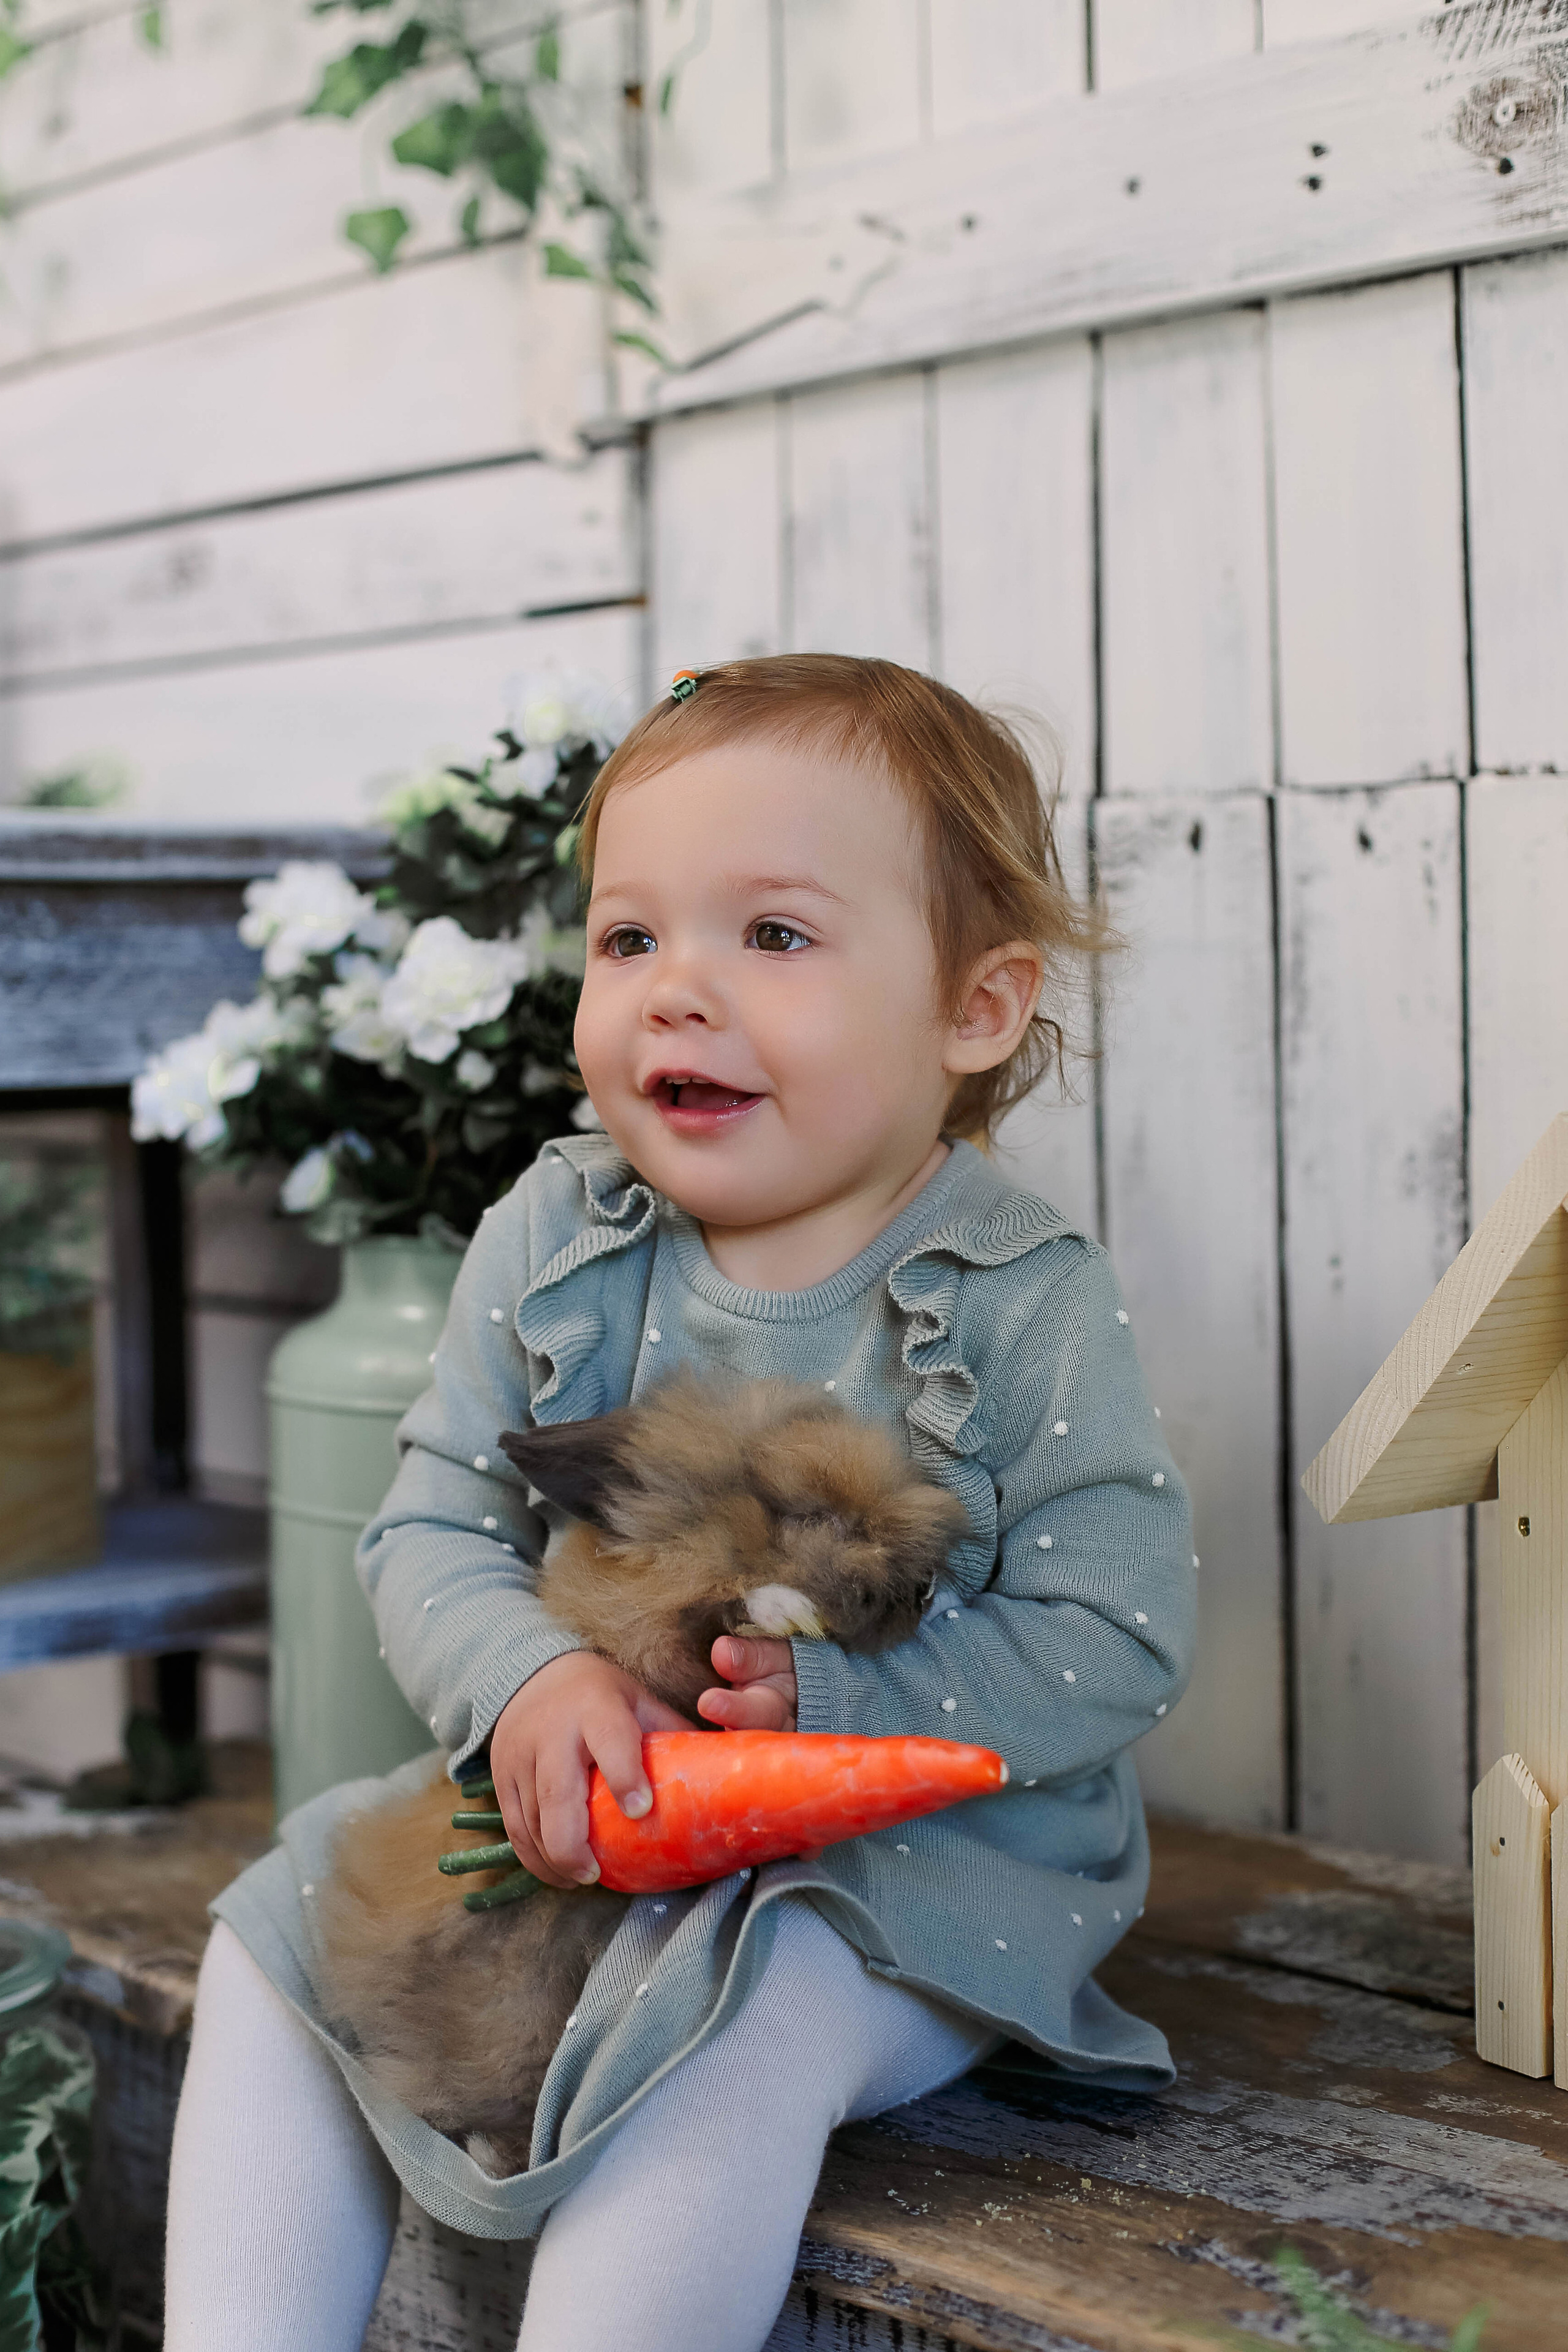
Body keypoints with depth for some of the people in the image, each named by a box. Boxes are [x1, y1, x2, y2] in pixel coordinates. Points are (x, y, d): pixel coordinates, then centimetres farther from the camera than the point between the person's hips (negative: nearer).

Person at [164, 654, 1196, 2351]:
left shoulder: (1030, 1310, -13)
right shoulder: (546, 1249, -2)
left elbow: (1114, 1640, -14)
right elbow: (430, 1535, -1)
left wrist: (830, 1701, -27)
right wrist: (528, 1679, -24)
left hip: (915, 1866, -5)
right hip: (575, 1826, 5)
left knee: (738, 2032, -33)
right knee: (286, 1927, -3)